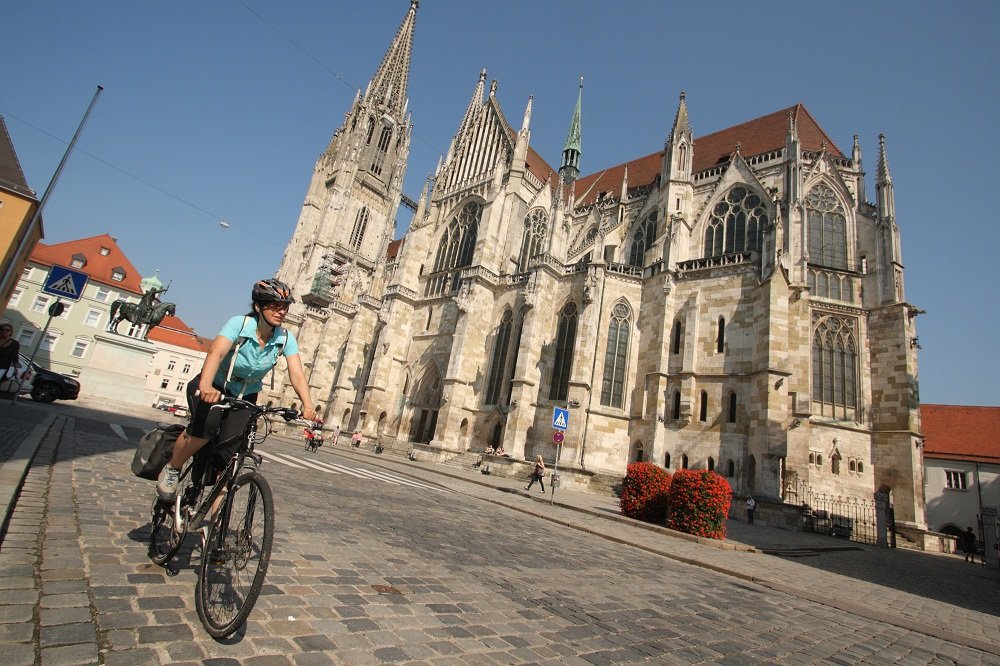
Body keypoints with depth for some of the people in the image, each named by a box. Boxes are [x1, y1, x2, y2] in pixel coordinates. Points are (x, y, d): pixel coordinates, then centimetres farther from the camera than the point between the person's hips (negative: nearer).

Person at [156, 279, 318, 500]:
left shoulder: (286, 338, -15)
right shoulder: (239, 324, -23)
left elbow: (297, 375, -24)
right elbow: (216, 352, -38)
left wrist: (307, 406, -40)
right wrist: (205, 386, -57)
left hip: (244, 396, 3)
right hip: (213, 388, -2)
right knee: (208, 423, -31)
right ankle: (171, 469, -2)